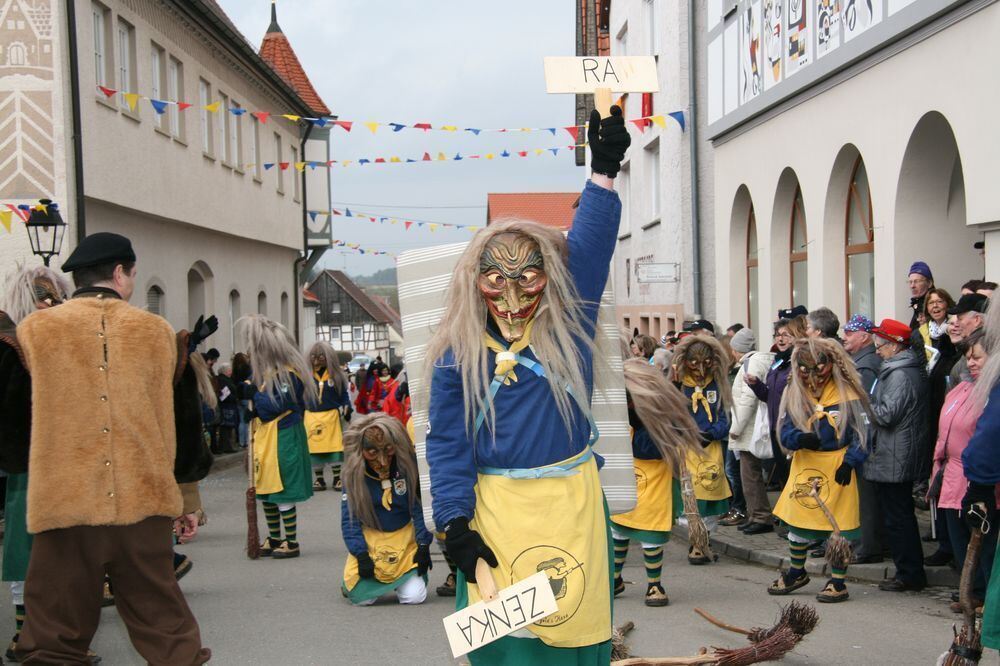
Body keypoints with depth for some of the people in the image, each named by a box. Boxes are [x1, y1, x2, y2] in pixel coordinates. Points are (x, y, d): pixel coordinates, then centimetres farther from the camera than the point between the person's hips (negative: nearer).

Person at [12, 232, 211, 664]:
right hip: (143, 503, 1)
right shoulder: (157, 331, 6)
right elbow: (181, 421, 12)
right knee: (165, 629, 10)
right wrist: (184, 496, 20)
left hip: (63, 506, -1)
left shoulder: (33, 330, 2)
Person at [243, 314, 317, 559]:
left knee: (283, 493, -2)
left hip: (282, 440, -9)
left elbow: (272, 407, -22)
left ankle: (291, 542, 8)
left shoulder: (288, 374, -17)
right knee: (266, 493, 14)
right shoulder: (267, 371, 11)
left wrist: (253, 392, -13)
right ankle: (274, 539, 26)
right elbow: (259, 403, 14)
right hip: (265, 438, 9)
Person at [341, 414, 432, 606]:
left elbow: (420, 506, -5)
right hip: (370, 538, 0)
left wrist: (423, 545, -7)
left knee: (414, 596, -13)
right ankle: (351, 578, 23)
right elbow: (349, 518, -8)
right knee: (361, 598, -13)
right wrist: (360, 554, -16)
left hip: (404, 536, 0)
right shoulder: (353, 474, -13)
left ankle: (403, 575, 23)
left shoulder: (407, 466, -14)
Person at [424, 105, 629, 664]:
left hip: (571, 503, 1)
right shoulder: (457, 353, -1)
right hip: (497, 507, -1)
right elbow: (447, 444, 0)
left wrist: (604, 172, -17)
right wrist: (455, 522, -7)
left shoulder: (569, 327, 1)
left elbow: (588, 248, -8)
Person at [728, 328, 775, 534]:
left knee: (751, 475, -5)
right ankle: (755, 516, 18)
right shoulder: (761, 360, 16)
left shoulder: (751, 363, -13)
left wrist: (736, 428, -15)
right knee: (751, 474, 13)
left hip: (751, 430, -10)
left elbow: (748, 399, -20)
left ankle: (761, 518, -1)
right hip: (753, 430, 10)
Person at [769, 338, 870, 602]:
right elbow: (785, 432, -3)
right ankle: (796, 573, 36)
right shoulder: (793, 392, 0)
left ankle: (838, 583, 14)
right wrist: (801, 439, -24)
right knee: (797, 521, 15)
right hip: (804, 466, 4)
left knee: (839, 525, 1)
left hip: (837, 468, -4)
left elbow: (861, 431, -6)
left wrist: (849, 462, -16)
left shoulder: (847, 392, -9)